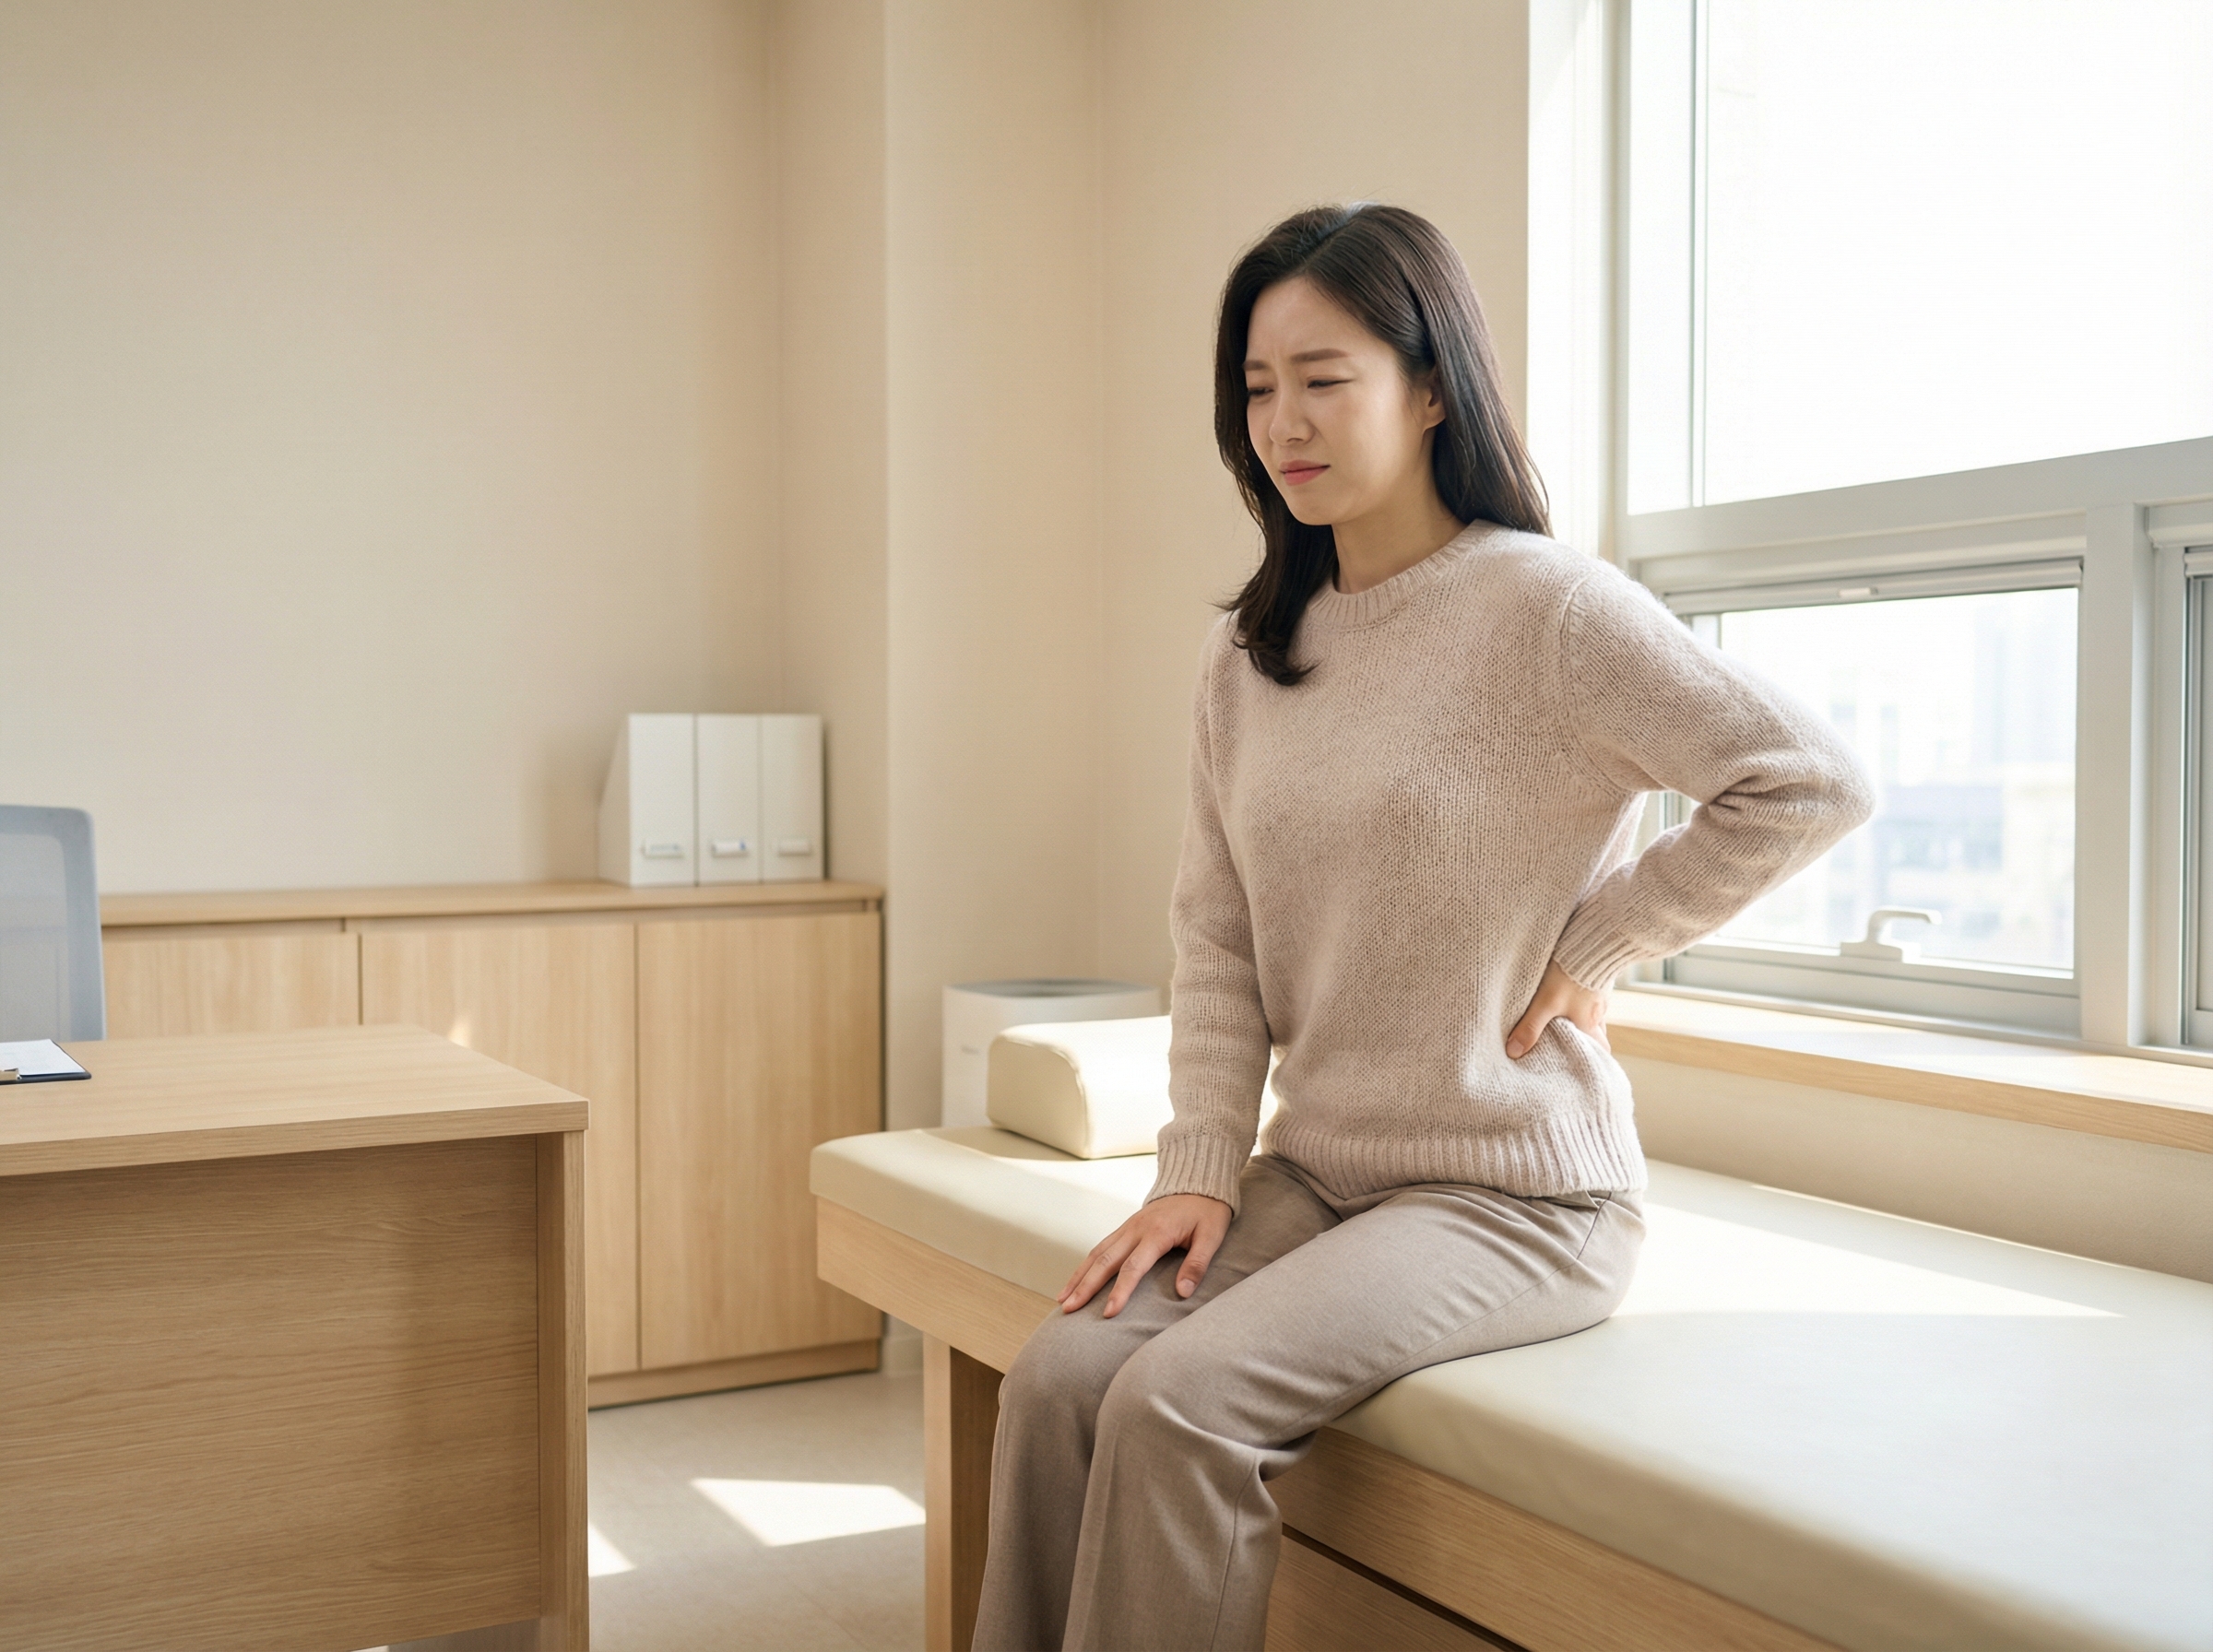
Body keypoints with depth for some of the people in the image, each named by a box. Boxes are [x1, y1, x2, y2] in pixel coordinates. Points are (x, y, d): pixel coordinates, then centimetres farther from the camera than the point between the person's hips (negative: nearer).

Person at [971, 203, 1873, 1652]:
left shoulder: (1548, 608, -12)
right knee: (1059, 1376, -15)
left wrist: (1586, 949, -12)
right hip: (1318, 1173, 6)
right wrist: (1201, 1169, -4)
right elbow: (1215, 935, 6)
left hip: (1516, 1194, -5)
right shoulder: (1250, 652, 8)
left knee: (1178, 1401, -24)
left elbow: (1816, 783, -16)